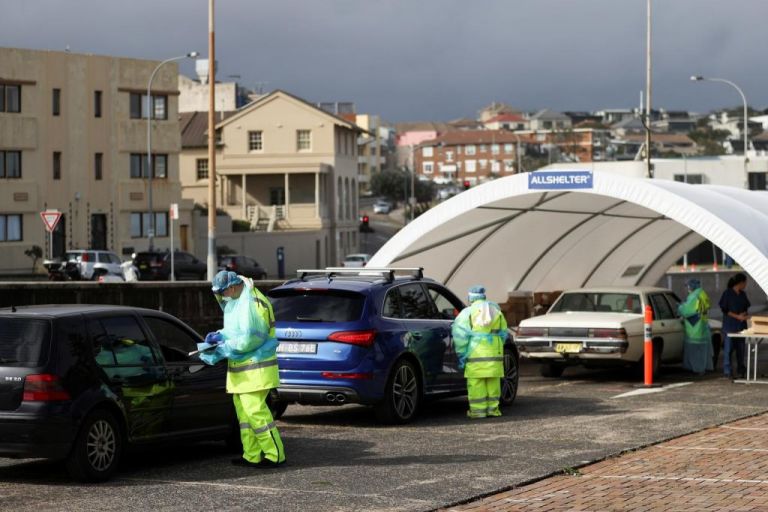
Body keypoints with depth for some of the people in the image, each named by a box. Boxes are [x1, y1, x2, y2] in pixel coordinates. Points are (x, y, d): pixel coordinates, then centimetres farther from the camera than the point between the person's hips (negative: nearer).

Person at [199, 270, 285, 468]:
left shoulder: (252, 303, -18)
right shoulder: (235, 302, 15)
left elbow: (250, 338, -22)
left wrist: (224, 349, -15)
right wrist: (219, 336, 7)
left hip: (256, 368, -10)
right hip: (241, 369, 10)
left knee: (255, 410, -12)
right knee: (243, 412, 11)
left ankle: (275, 455, -7)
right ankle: (252, 456, 17)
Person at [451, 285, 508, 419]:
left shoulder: (468, 312, -1)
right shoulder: (496, 311, 14)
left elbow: (460, 334, -8)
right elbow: (503, 333, 17)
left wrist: (461, 353, -4)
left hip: (476, 353, -4)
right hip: (494, 353, 4)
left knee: (476, 383, -1)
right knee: (493, 382, 11)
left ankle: (478, 410, -1)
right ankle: (493, 408, 14)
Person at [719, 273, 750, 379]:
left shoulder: (743, 294, 12)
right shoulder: (727, 293, -7)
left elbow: (746, 308, 18)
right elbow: (724, 309, -9)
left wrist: (744, 314, -6)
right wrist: (737, 316, -16)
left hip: (741, 326, 6)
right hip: (729, 325, -6)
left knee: (741, 348, 10)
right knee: (728, 348, -5)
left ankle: (741, 369, 19)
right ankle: (727, 371, -1)